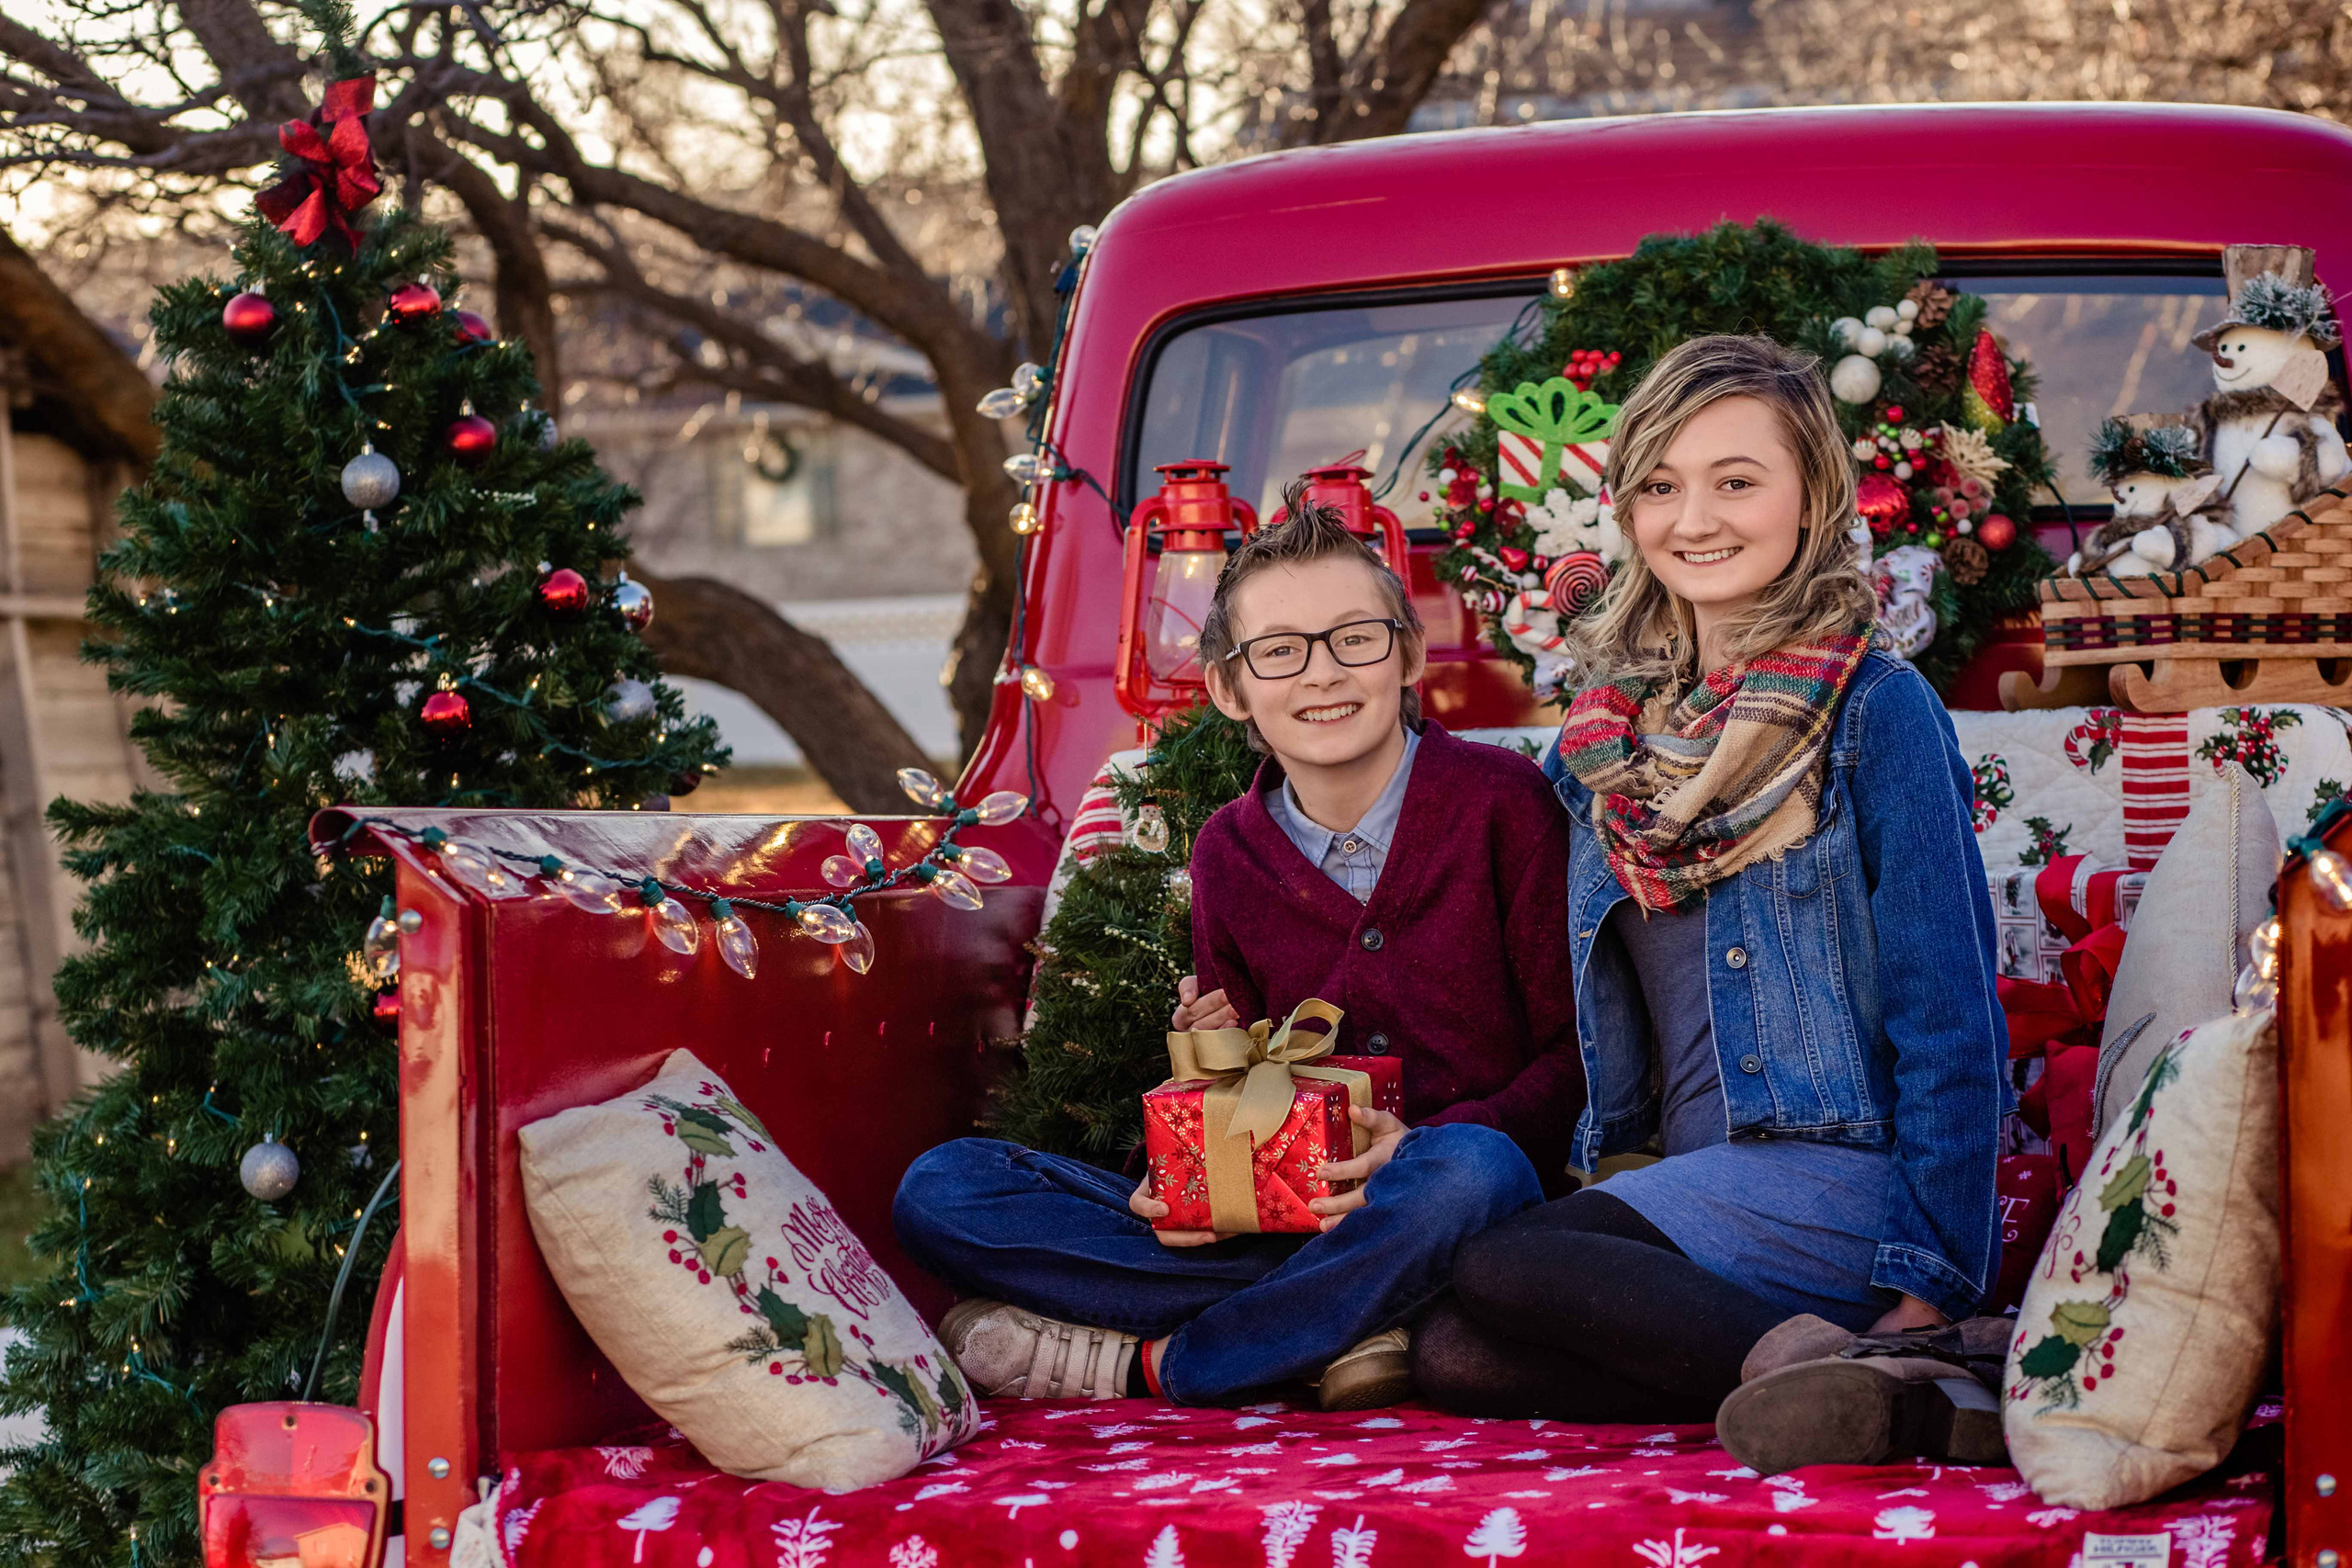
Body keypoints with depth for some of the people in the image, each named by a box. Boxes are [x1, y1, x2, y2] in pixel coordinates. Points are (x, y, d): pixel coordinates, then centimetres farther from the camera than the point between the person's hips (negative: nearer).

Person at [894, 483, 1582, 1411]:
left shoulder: (1500, 803, -2)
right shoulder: (1230, 856, 11)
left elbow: (1580, 1056, -3)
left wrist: (1420, 1147, -20)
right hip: (1289, 1228, 4)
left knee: (1467, 1169, -41)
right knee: (939, 1189, -12)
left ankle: (1140, 1364, -20)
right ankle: (1346, 1328, -23)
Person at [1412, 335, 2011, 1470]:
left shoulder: (1875, 710, -4)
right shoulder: (1606, 731, 16)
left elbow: (1952, 1021, -9)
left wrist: (1929, 1291, -16)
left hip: (1841, 1171, -7)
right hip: (1684, 1186, 7)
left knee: (1493, 1270, -25)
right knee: (1454, 1357, -21)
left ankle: (1904, 1370, -27)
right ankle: (1908, 1393, -23)